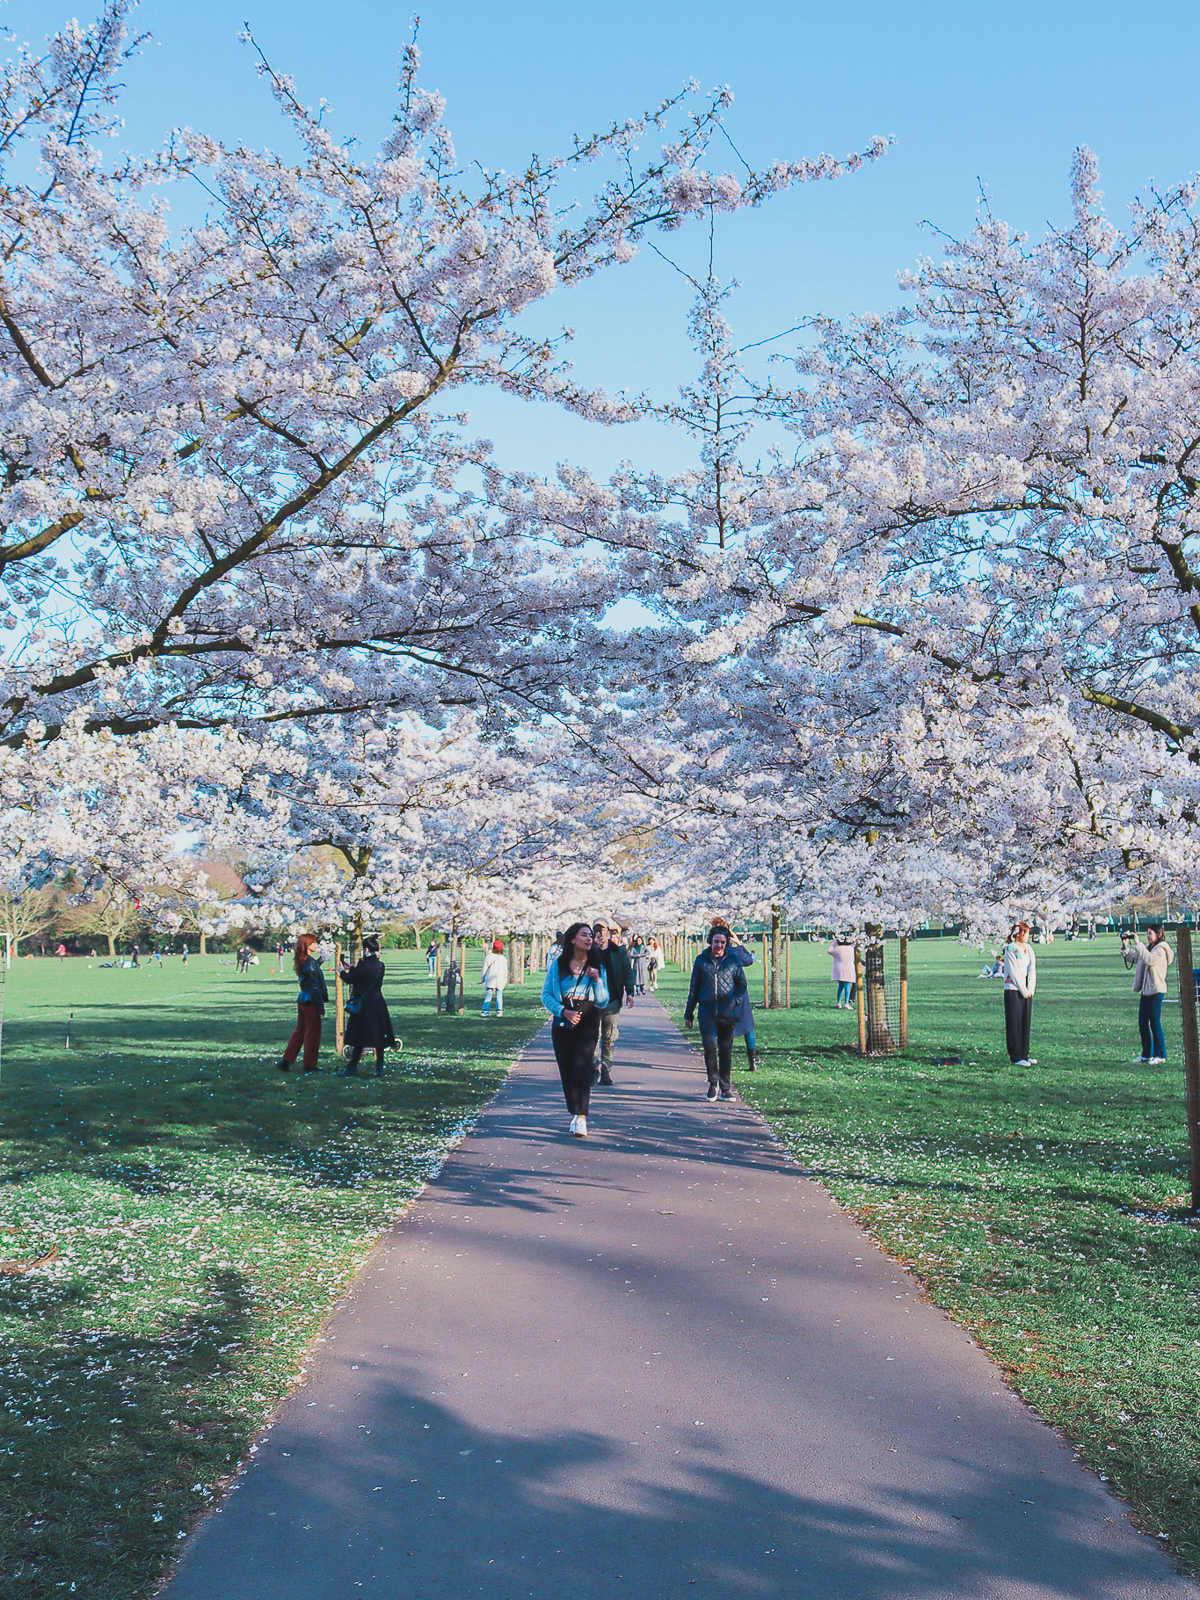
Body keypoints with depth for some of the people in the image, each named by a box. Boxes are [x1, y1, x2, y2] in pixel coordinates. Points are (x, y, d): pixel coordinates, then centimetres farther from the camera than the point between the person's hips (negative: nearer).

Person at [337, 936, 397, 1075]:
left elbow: (350, 979, -8)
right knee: (378, 1037, 9)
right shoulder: (380, 966, 6)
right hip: (378, 1005, 6)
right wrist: (351, 969, 24)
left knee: (358, 1039, 0)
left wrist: (342, 971, 11)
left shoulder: (364, 964, -16)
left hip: (364, 1005, -6)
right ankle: (379, 1068, 10)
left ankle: (352, 1067, 5)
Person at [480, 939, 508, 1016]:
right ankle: (499, 1011, -3)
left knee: (488, 995, -3)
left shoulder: (488, 957, 0)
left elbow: (484, 968, 2)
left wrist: (482, 978, 9)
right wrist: (505, 980, 23)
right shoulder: (503, 959, 9)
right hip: (500, 980, 2)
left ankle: (486, 1010, -12)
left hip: (490, 979, -2)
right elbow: (505, 970, 13)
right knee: (499, 995, 5)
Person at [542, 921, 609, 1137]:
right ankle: (575, 1114, 18)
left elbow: (603, 1002, 6)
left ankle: (581, 1119, -20)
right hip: (562, 1022, 1)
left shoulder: (597, 967, 8)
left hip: (588, 1022, -1)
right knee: (566, 1069, 2)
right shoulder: (557, 965, 5)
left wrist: (597, 980, -10)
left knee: (581, 1066, -16)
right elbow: (546, 995, 3)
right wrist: (563, 1011, -12)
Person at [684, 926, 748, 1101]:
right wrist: (689, 1014, 12)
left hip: (727, 1014, 0)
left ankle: (725, 1088, 16)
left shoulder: (733, 960, 5)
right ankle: (713, 1083, 9)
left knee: (726, 1051, 5)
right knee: (709, 1047, -11)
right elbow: (694, 988, 12)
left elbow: (742, 985, 14)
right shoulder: (701, 960, 6)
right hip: (707, 1013, 0)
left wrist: (735, 1003, -3)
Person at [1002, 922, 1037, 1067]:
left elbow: (1032, 969, 7)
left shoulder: (1028, 948, 10)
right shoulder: (1010, 949, -10)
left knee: (1026, 1022, 10)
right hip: (1013, 990, -7)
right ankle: (1016, 1057, -1)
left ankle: (1024, 1054, 18)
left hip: (1026, 991, 7)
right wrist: (1024, 991, -11)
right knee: (1015, 1023, -3)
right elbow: (1014, 972, -13)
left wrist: (1031, 989, -4)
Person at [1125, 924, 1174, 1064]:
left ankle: (1160, 1055, 3)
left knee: (1155, 1023, -5)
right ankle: (1147, 1054, 17)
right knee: (1142, 1024, 9)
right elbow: (1131, 957, 19)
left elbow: (1149, 959, -28)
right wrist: (1125, 945, 4)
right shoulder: (1147, 948, 15)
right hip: (1145, 990, 8)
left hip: (1156, 991, -8)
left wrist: (1138, 944, -23)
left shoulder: (1161, 949, -10)